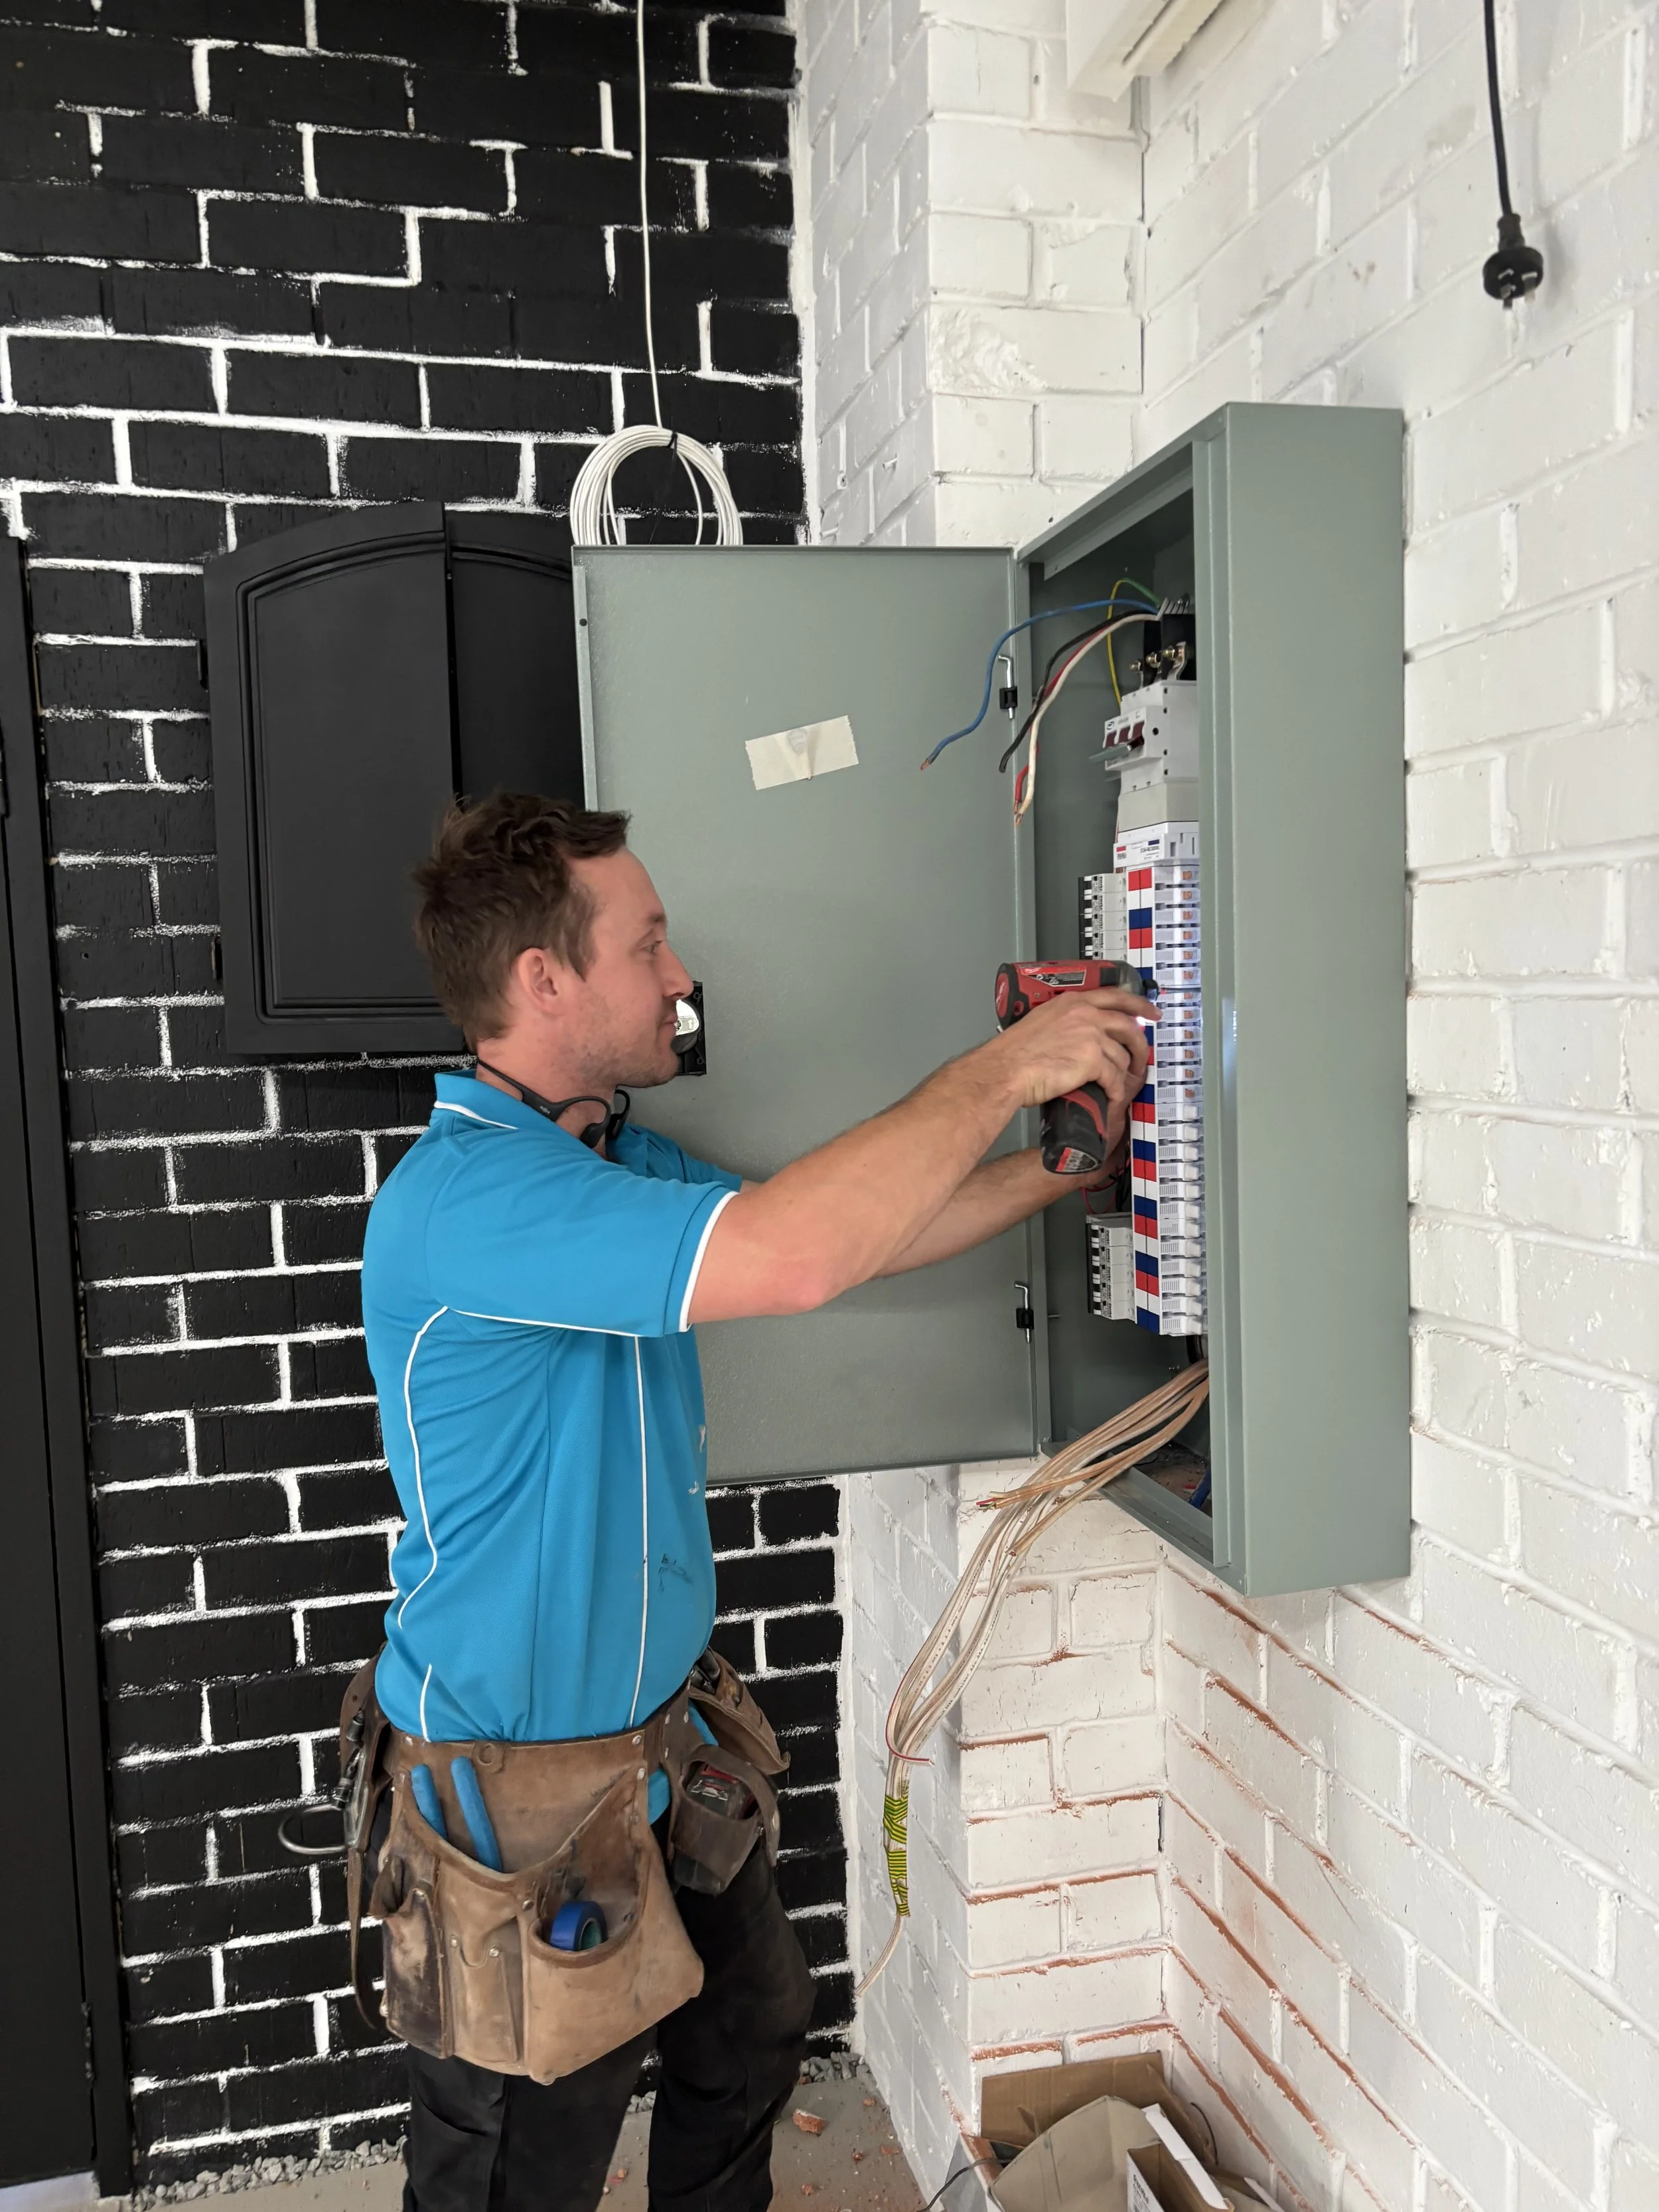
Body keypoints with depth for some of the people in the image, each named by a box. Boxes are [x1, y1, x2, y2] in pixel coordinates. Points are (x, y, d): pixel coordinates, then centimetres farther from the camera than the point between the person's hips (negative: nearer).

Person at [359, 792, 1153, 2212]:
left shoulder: (625, 1161, 3)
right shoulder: (466, 1195, -29)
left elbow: (848, 1240, 8)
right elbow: (793, 1258, -40)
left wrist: (1066, 1160, 0)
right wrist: (1002, 1072, -28)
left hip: (664, 1743, 9)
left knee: (754, 2044, 27)